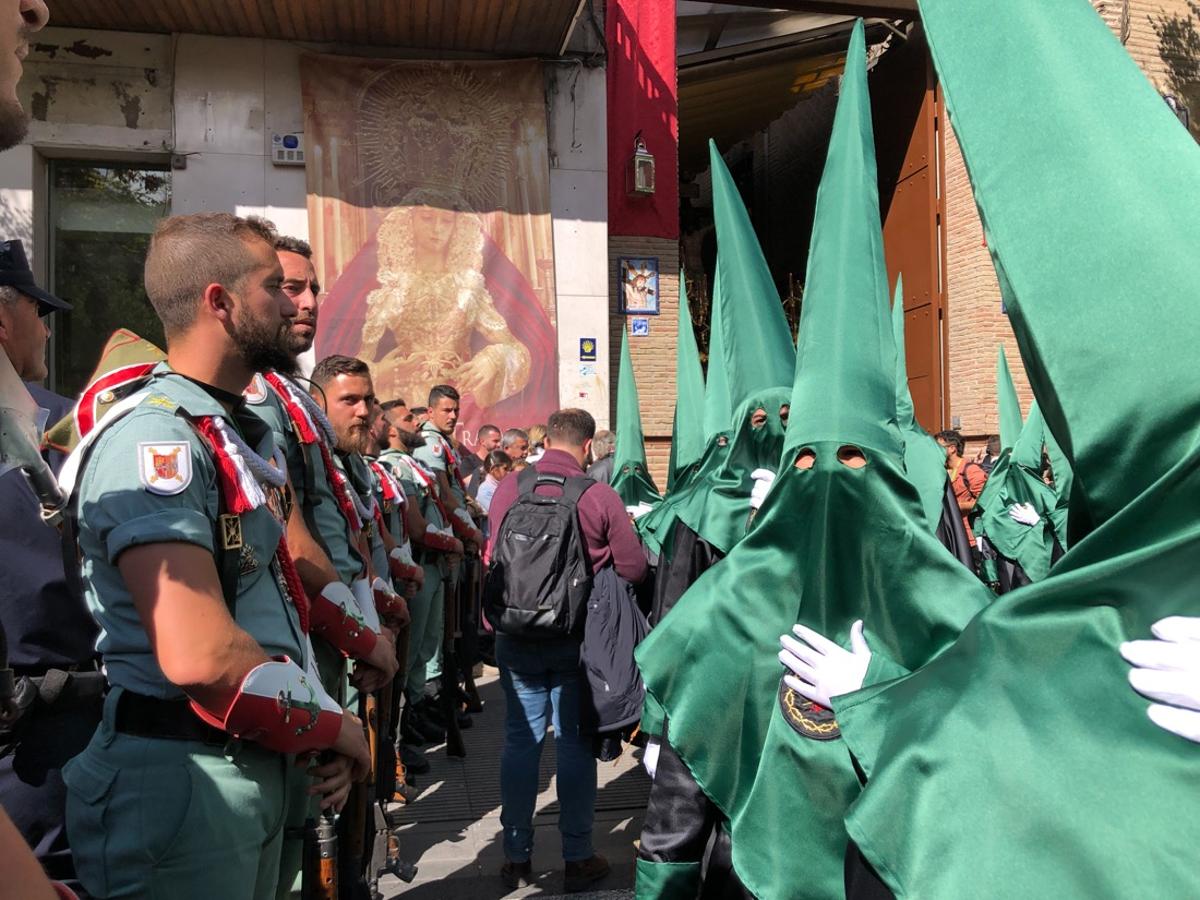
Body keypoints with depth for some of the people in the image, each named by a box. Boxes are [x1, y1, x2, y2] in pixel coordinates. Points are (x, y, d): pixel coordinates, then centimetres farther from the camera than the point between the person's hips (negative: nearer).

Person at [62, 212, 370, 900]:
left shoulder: (251, 437, 12)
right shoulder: (153, 439, -20)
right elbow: (200, 654, -30)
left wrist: (324, 727, 2)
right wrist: (330, 725, -14)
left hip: (261, 764, 9)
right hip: (181, 777, -9)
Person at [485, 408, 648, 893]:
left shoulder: (508, 488, -7)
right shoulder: (600, 495, -13)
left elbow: (492, 558, 3)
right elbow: (633, 569, -7)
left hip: (517, 633, 2)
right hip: (577, 636, -2)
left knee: (521, 739, 12)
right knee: (575, 741, 10)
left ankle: (516, 856, 21)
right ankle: (578, 857, 20)